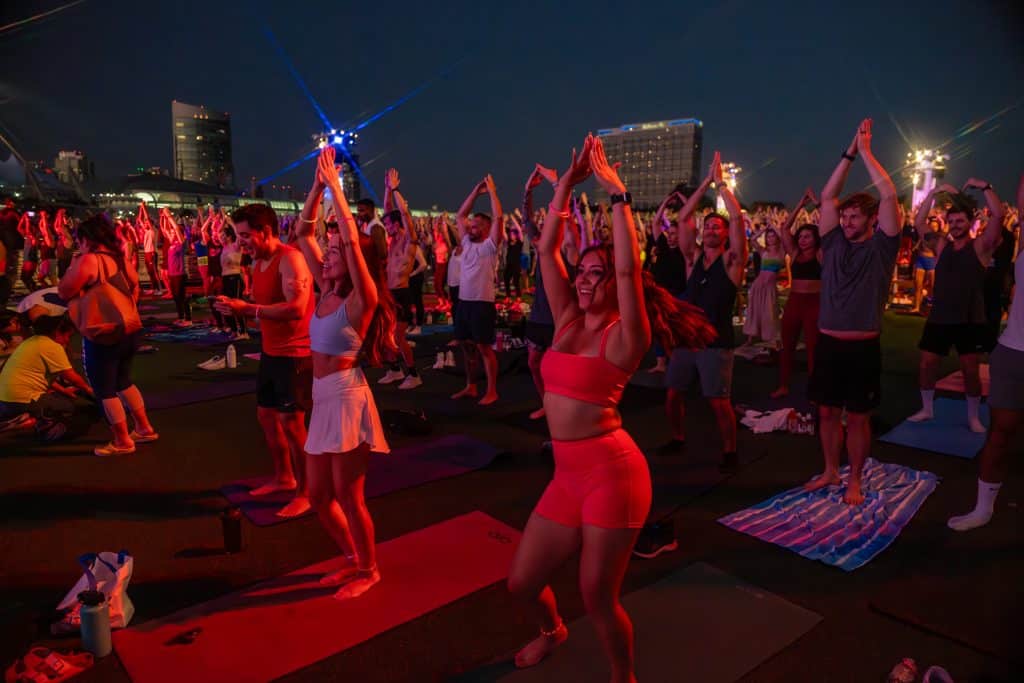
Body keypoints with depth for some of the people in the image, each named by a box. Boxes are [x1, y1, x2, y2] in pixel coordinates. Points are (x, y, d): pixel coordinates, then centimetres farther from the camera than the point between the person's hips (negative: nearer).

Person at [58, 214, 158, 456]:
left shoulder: (88, 260, -16)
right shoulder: (121, 259, 8)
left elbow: (64, 292, -11)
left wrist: (73, 265, 0)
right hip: (130, 329, 8)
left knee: (105, 391, 4)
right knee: (123, 381, 23)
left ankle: (123, 442, 10)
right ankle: (144, 428, 28)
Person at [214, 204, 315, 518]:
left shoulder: (290, 259, -20)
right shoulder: (258, 262, 10)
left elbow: (296, 308, -31)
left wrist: (247, 308, -30)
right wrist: (236, 306, -2)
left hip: (295, 353, -10)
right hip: (271, 351, 10)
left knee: (290, 421, -7)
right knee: (266, 414, 17)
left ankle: (305, 493, 8)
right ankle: (283, 477, 35)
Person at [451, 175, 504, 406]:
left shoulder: (490, 245, -6)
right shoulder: (467, 243, 13)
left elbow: (498, 217, -16)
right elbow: (460, 215, 18)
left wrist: (492, 191, -8)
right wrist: (476, 191, 13)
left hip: (483, 303, -7)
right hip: (464, 302, 8)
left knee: (484, 347, -3)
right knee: (467, 345, 13)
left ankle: (492, 391, 5)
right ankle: (470, 387, 25)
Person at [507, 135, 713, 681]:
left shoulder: (624, 336, -8)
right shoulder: (567, 321, 8)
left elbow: (629, 268, -22)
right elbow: (546, 250, 5)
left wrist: (617, 193, -17)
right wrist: (566, 185, 1)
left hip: (612, 472, -6)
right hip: (568, 475, 6)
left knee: (597, 596, 4)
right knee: (522, 583, 13)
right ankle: (552, 631, 48)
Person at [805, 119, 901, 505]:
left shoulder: (881, 246, -2)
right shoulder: (835, 243, 7)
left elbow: (888, 194, -11)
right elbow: (827, 196, 4)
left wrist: (866, 151, -4)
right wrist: (850, 151, 3)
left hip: (863, 347, -4)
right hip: (827, 343, 4)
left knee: (858, 418, 7)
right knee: (827, 412, 12)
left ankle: (855, 481, 21)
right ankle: (830, 471, 28)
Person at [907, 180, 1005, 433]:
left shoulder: (980, 246, -2)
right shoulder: (941, 246, 7)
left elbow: (998, 215, -15)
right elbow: (919, 222, 2)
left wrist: (984, 187, -16)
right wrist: (934, 192, -5)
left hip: (970, 321, -3)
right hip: (938, 319, 3)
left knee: (971, 371, 2)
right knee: (927, 365, 6)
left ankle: (973, 417, 18)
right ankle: (927, 409, 23)